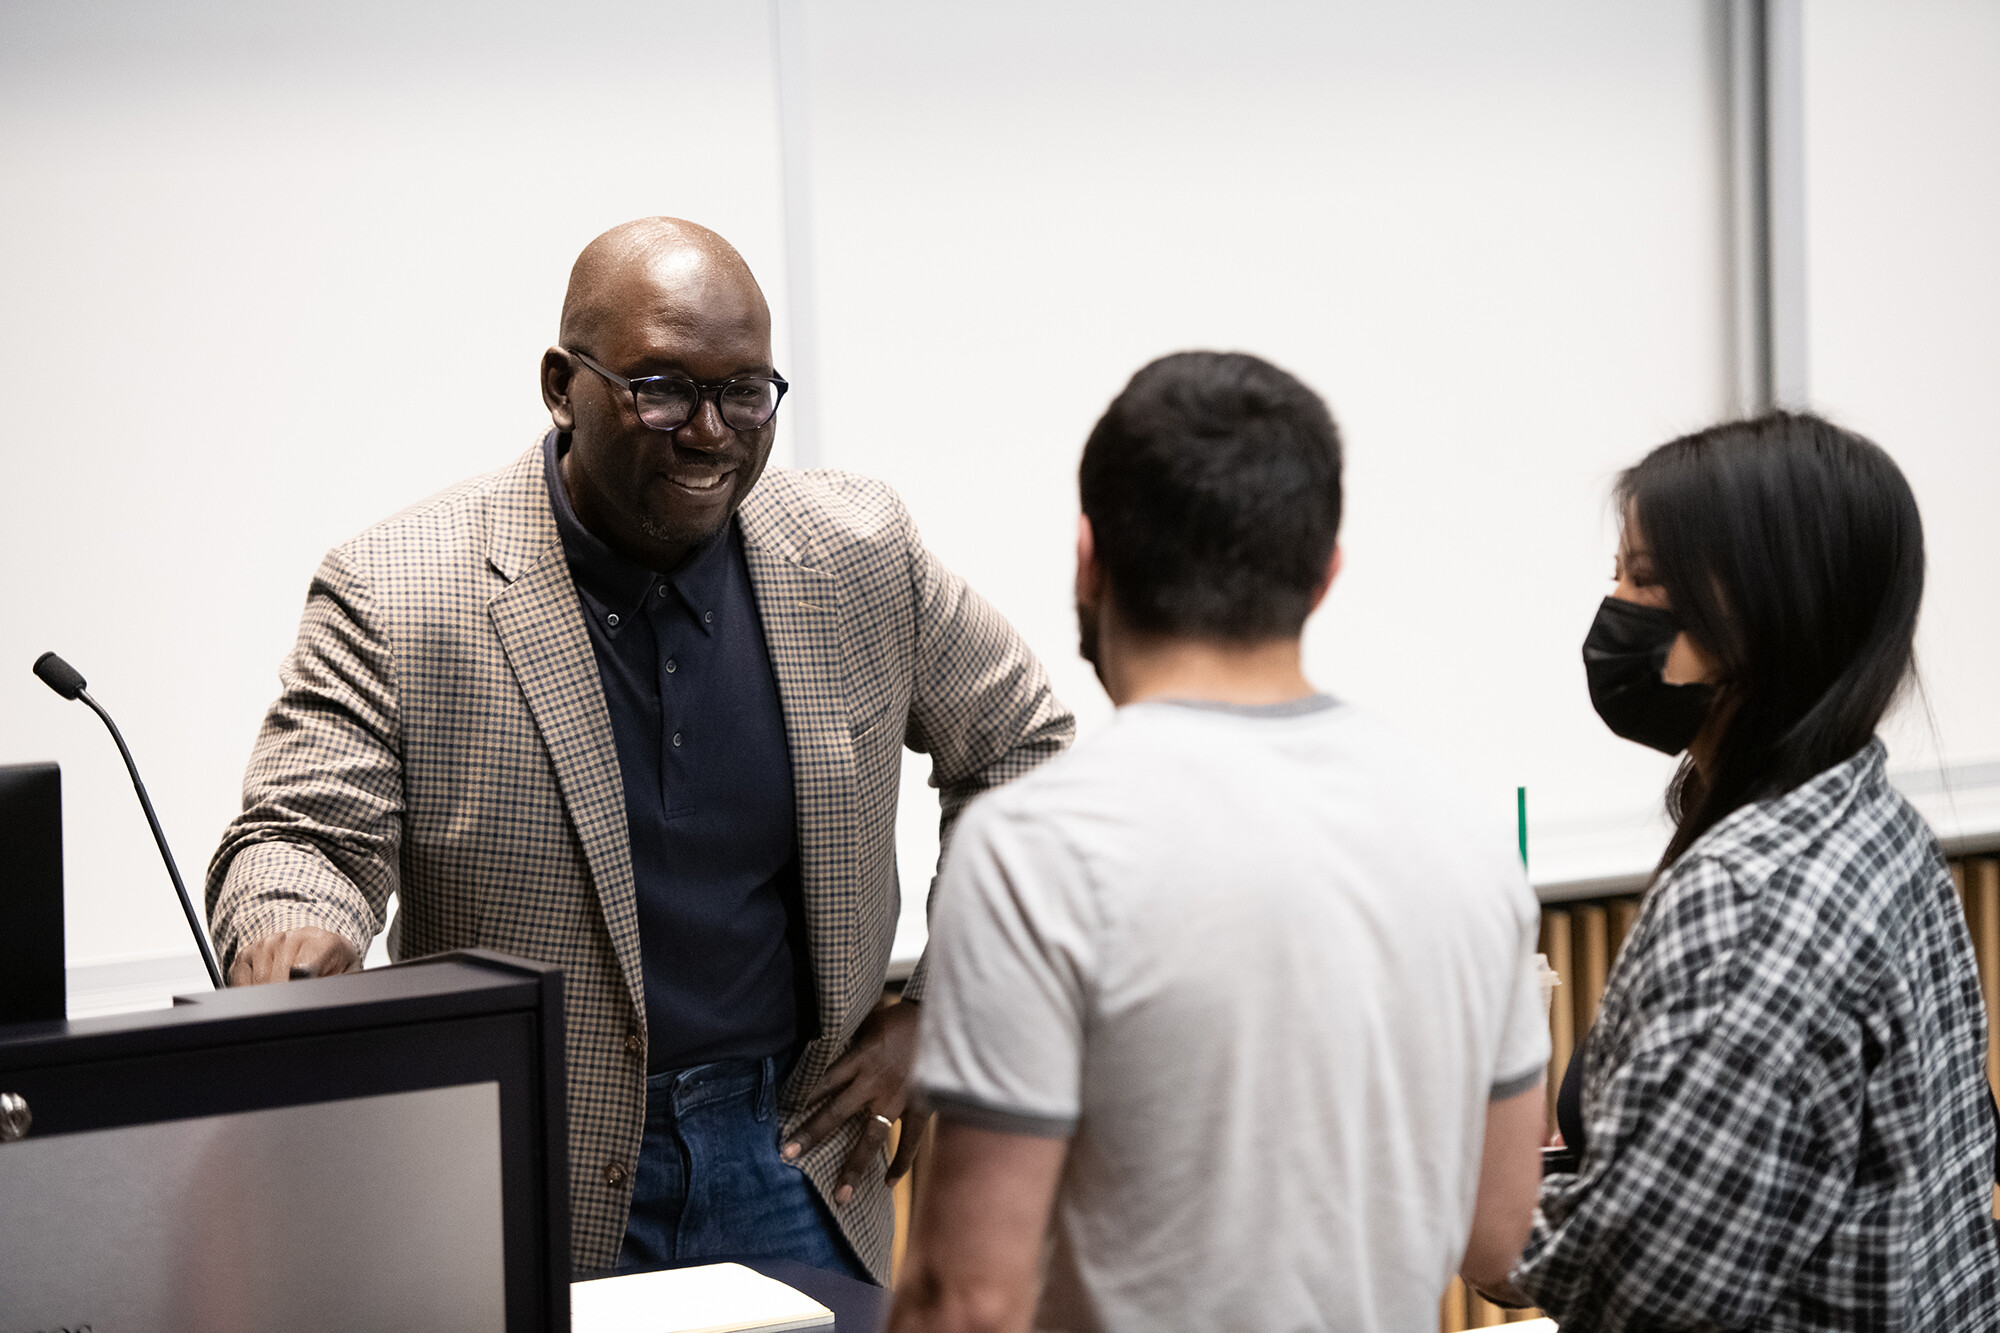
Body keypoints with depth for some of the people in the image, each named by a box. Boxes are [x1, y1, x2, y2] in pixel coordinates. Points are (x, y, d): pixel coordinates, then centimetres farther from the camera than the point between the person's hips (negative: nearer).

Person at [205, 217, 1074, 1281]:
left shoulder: (859, 554, -2)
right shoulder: (395, 596, -12)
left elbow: (1021, 751, 11)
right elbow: (298, 833, -11)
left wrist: (940, 1016, 5)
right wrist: (294, 937, -36)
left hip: (788, 1154, 3)